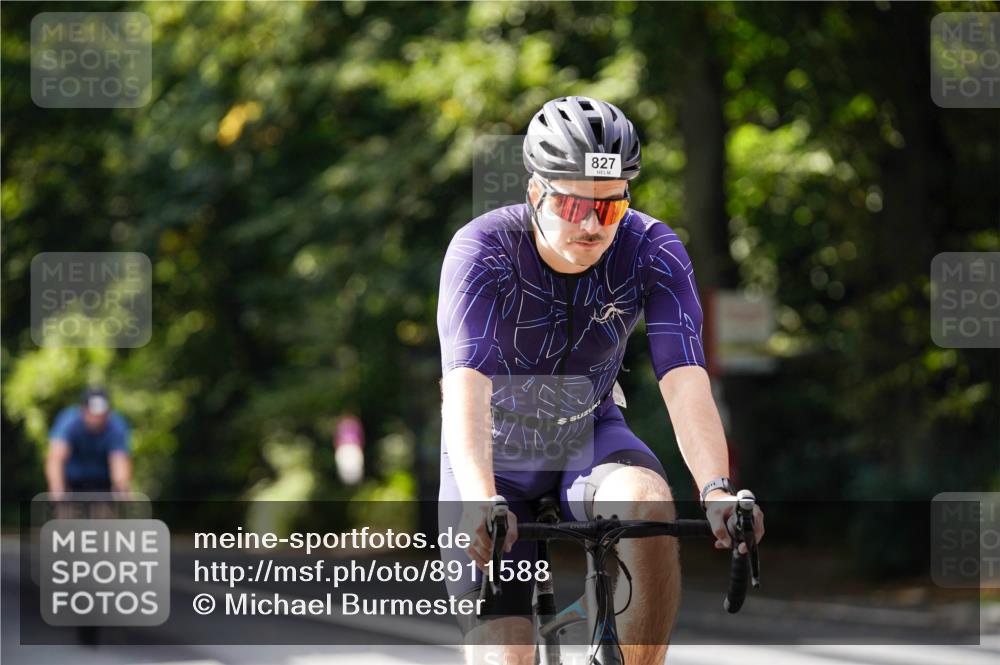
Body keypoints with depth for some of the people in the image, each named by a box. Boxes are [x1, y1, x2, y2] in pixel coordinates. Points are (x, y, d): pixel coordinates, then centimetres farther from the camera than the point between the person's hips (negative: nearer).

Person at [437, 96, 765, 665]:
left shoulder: (654, 251, -20)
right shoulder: (482, 250, -26)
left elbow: (685, 380, -30)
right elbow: (465, 386, -39)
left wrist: (717, 489, -48)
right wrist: (480, 501, -55)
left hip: (590, 436, 1)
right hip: (495, 456, -1)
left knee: (648, 504, -33)